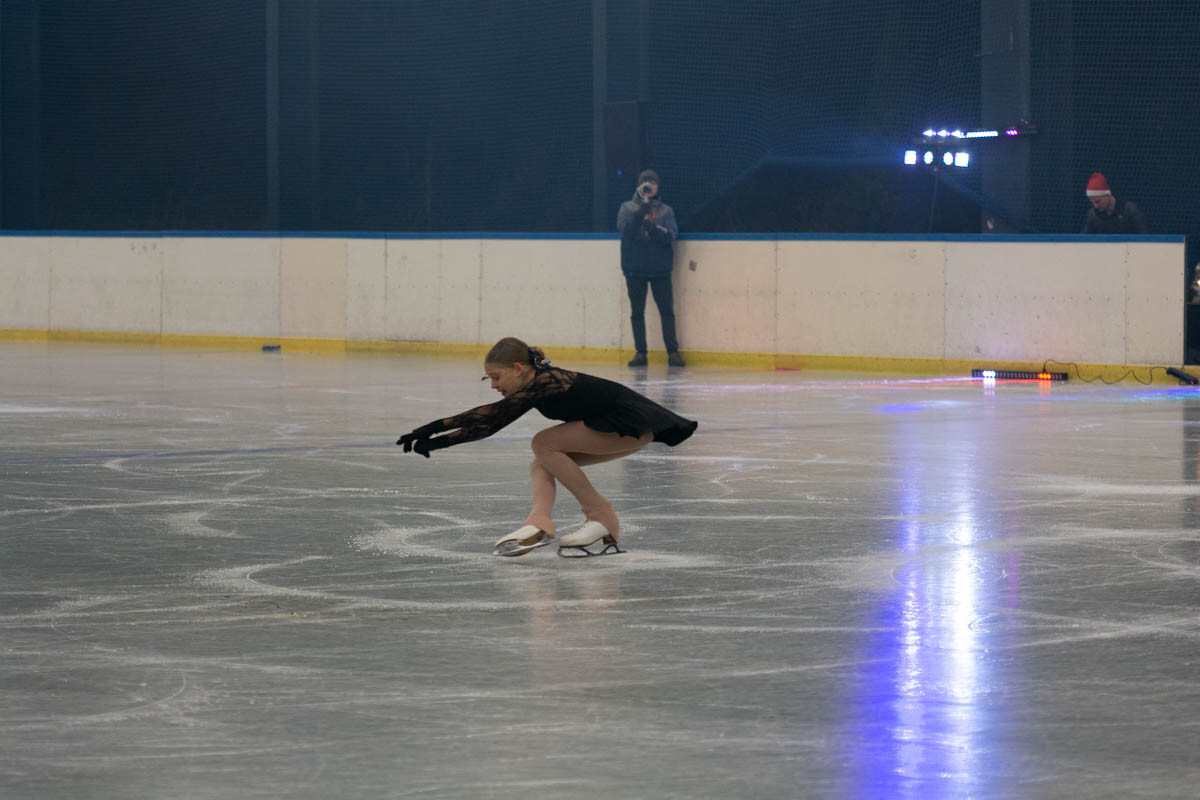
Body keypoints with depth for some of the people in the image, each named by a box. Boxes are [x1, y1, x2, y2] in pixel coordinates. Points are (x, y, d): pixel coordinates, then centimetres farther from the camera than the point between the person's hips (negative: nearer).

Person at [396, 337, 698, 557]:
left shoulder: (547, 381, -22)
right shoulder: (535, 386, 6)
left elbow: (492, 414, -30)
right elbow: (488, 425, 6)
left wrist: (435, 427, -32)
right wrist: (436, 442, -4)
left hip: (634, 425, -10)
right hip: (617, 426, 10)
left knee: (545, 444, -14)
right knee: (543, 464, 3)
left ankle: (600, 516, -9)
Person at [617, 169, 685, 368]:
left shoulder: (665, 210, 9)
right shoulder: (627, 208, 9)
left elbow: (671, 234, -5)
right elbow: (624, 229, -8)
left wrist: (654, 229, -23)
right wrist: (640, 213, -23)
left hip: (660, 269, 0)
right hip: (635, 269, 0)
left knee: (667, 311, -4)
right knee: (637, 312, 2)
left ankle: (673, 352, -1)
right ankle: (640, 352, 7)